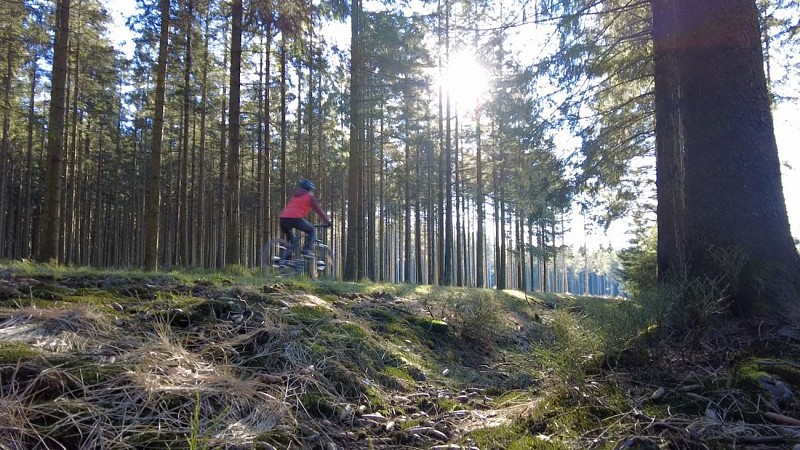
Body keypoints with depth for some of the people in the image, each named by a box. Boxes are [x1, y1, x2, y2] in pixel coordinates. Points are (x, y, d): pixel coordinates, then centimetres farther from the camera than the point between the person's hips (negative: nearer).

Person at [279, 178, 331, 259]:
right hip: (296, 218, -6)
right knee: (312, 230, 16)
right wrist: (327, 221, 20)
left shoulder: (294, 195, 33)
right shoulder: (310, 196, 15)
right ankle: (307, 249, -2)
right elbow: (318, 210, 13)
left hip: (283, 219, 6)